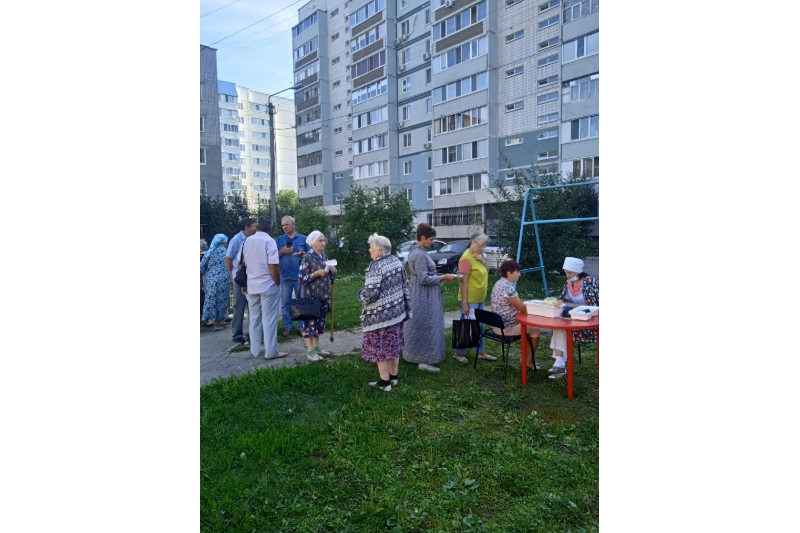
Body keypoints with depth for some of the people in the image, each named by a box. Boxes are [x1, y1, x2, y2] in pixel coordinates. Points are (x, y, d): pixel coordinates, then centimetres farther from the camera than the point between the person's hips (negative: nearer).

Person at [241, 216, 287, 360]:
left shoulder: (247, 241, 7)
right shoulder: (269, 241, -13)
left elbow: (242, 263, 15)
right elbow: (273, 266, -17)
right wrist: (278, 283, -7)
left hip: (252, 286, 6)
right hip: (268, 286, -6)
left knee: (254, 318, 12)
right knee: (269, 319, -1)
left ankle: (255, 350, 19)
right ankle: (271, 351, 3)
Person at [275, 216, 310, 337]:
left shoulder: (303, 238, 4)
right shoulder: (279, 240, 7)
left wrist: (303, 254, -15)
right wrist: (282, 251, -13)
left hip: (300, 276, -1)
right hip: (285, 277, 1)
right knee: (285, 304, 6)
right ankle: (287, 327, 16)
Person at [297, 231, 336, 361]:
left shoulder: (323, 255, 9)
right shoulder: (307, 258, -13)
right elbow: (301, 279, -15)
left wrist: (332, 270, 1)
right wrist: (316, 273, -23)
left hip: (323, 296, 7)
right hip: (311, 296, -7)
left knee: (319, 321, 13)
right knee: (310, 322, 0)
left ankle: (316, 346, 24)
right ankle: (310, 351, 7)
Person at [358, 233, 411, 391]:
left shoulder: (376, 267, -21)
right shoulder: (397, 261, 5)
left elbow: (371, 293, -26)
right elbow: (405, 285, 10)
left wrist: (361, 294, -5)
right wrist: (406, 306, 18)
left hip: (380, 315, -8)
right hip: (397, 311, 8)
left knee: (380, 347, 4)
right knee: (394, 344, 17)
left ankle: (385, 382, 14)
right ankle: (393, 377, 30)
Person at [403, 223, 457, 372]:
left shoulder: (415, 251, 10)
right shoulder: (420, 254, -22)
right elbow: (424, 279, -24)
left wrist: (439, 277, 14)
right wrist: (443, 277, -15)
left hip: (419, 294, 11)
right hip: (423, 297, -11)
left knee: (417, 327, 17)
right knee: (425, 327, -3)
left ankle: (415, 355, 29)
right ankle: (423, 361, 5)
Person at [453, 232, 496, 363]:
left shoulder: (479, 256, 11)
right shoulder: (467, 258, -18)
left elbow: (485, 273, 12)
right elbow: (463, 281, -21)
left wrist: (483, 261, -6)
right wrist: (464, 302, -22)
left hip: (479, 299, 9)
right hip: (470, 300, -9)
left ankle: (481, 352, 28)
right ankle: (459, 354, 14)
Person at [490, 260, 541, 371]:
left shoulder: (499, 283, 7)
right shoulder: (508, 288, -25)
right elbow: (521, 307, -16)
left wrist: (527, 306, 6)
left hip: (498, 324, 10)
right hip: (505, 327, -10)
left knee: (528, 326, 23)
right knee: (535, 329, 7)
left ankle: (526, 358, 31)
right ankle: (529, 361, 23)